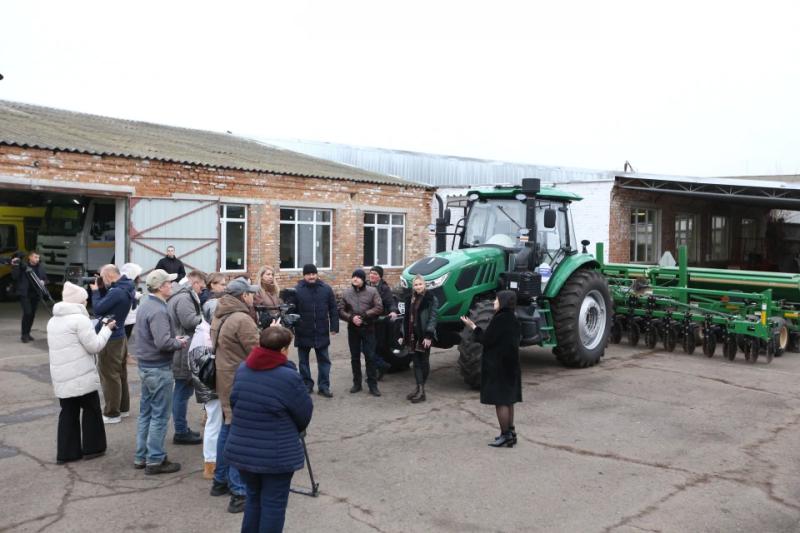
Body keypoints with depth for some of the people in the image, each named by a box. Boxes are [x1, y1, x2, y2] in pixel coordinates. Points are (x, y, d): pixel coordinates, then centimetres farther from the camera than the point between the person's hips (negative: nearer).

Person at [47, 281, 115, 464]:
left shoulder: (53, 321, 13)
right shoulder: (80, 319, -14)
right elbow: (94, 346, -14)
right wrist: (107, 329, -1)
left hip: (61, 377, 7)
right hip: (81, 376, -7)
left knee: (68, 412, 13)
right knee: (91, 409, 8)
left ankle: (66, 452, 14)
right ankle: (92, 448, 15)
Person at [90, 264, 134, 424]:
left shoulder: (117, 292, -25)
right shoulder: (126, 288, 6)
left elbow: (97, 309, -22)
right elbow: (106, 303, 11)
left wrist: (95, 291, -9)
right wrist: (100, 289, -1)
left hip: (110, 339, -10)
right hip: (119, 336, 10)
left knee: (109, 376, -1)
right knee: (120, 374, 17)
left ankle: (112, 414, 7)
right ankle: (123, 408, 27)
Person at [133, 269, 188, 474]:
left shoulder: (144, 304, 9)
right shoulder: (158, 310, -22)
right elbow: (163, 343, -29)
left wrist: (173, 339, 9)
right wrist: (179, 343, -9)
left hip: (145, 365, 10)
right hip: (159, 368, -10)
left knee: (146, 413, 17)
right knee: (159, 416, 0)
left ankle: (141, 457, 25)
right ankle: (155, 461, 8)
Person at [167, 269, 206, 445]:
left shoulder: (178, 296, 18)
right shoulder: (184, 298, -17)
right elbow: (190, 321, -25)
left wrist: (201, 317, 13)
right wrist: (204, 316, -9)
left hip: (181, 352, 11)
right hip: (183, 353, -11)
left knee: (182, 390, 17)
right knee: (183, 390, -2)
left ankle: (182, 428, 28)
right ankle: (181, 432, 7)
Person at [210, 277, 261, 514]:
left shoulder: (219, 317, 8)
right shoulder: (242, 320, -21)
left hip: (225, 381, 10)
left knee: (227, 428, 21)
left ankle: (220, 481, 32)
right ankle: (239, 493, -1)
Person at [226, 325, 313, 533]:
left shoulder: (242, 369, -1)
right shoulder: (289, 377, -19)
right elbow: (304, 414, -6)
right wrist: (293, 432, 13)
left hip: (242, 450, 6)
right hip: (277, 455, -6)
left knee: (253, 497, 23)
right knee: (273, 504, 8)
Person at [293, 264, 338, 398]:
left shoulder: (326, 289, -1)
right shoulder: (297, 290, -7)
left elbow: (333, 309, 2)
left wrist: (334, 326, -2)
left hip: (321, 332, 1)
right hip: (303, 333, -1)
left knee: (324, 360, 7)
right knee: (303, 360, 10)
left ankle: (324, 386, 16)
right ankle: (307, 385, 24)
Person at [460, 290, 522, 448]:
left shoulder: (499, 319, -19)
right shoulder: (512, 319, 9)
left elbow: (486, 340, -18)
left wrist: (473, 327, -5)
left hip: (498, 366, -9)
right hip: (510, 365, 9)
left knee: (500, 401, -2)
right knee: (507, 400, 16)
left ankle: (506, 435, 2)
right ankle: (510, 432, 23)